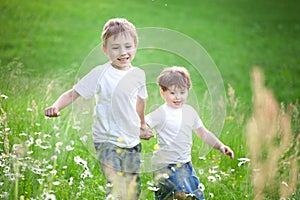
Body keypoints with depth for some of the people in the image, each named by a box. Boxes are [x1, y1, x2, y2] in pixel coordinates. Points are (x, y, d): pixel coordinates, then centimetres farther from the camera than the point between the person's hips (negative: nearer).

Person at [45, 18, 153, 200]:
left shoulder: (139, 75, 5)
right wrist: (56, 106, -25)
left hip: (132, 142, 5)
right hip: (108, 142, -5)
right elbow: (73, 94, -7)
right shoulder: (100, 74, -9)